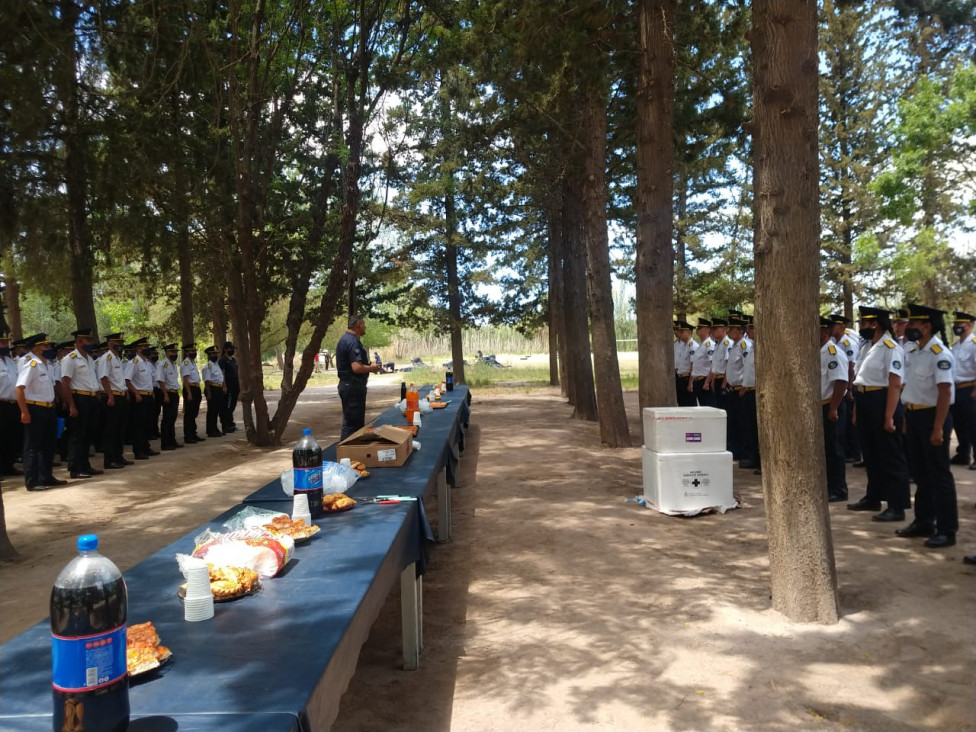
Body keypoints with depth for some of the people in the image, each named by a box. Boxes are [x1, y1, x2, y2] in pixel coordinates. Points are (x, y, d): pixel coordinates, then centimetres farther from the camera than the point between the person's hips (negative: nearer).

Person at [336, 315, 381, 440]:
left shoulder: (344, 339, 14)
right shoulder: (353, 341, -18)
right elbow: (356, 367, -27)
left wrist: (368, 367, 16)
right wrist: (371, 368, -10)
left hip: (347, 384, 11)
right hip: (353, 386, -11)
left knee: (352, 421, 16)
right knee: (352, 423, -6)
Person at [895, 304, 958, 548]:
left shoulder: (939, 354, -17)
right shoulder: (916, 352, 11)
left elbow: (945, 392, -21)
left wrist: (938, 428, -23)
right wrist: (907, 420, 18)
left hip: (931, 416, -9)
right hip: (914, 416, 9)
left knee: (939, 475, 0)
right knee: (921, 473, 17)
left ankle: (947, 530, 10)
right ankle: (923, 522, 29)